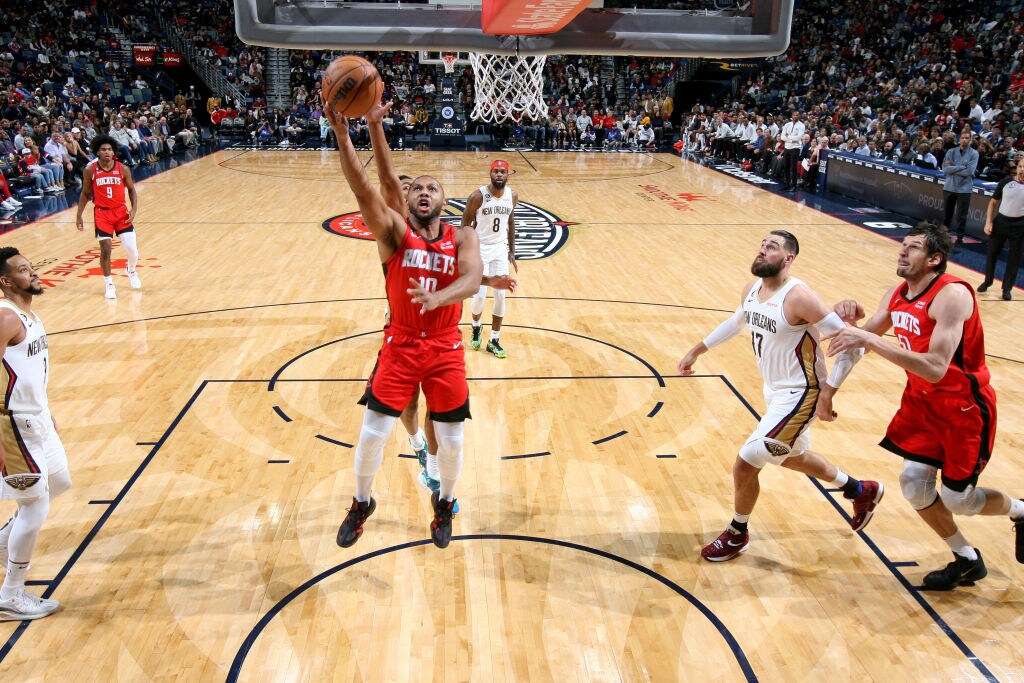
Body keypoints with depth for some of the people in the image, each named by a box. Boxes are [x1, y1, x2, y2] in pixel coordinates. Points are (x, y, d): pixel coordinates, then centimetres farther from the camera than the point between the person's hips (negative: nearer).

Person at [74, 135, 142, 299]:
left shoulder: (123, 169, -3)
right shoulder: (90, 170, -3)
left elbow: (131, 189, 7)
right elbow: (85, 194, 7)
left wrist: (134, 209, -6)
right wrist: (79, 216, 4)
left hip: (121, 211, 1)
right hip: (102, 213, -1)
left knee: (132, 249, -4)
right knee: (105, 250, -6)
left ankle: (131, 271, 29)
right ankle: (109, 283, 12)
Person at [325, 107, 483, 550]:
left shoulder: (461, 238, -1)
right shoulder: (394, 231, -4)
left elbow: (471, 279, -21)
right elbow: (363, 189, -22)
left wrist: (437, 298, -41)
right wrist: (342, 135, -37)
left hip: (446, 350, 1)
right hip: (400, 346, -1)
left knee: (451, 440, 7)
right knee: (372, 434, 0)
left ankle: (445, 503, 37)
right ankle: (361, 504, 28)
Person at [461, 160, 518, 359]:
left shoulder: (513, 196, -3)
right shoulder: (478, 196, -17)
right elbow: (465, 224, -8)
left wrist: (512, 251, 11)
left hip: (500, 249, 4)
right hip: (479, 248, -4)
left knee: (501, 295, 1)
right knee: (479, 295, -4)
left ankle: (494, 341, 12)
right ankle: (476, 327, 29)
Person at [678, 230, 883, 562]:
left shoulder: (799, 297, -26)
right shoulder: (752, 290, -1)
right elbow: (736, 322, 21)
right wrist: (696, 351, 23)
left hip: (797, 394, -9)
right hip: (774, 389, 9)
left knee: (744, 465, -7)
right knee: (792, 456, 29)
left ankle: (736, 535, 19)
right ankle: (862, 491, 52)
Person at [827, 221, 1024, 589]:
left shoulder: (952, 295, -27)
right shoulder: (897, 295, -2)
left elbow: (935, 367, -37)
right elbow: (866, 338, 8)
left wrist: (869, 340, -41)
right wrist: (849, 317, -15)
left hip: (965, 407, -7)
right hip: (923, 400, 7)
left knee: (956, 499, 2)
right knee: (914, 483, 4)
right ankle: (967, 560, 27)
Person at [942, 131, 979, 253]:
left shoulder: (974, 154, -4)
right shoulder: (951, 152, 3)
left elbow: (969, 172, -15)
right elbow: (945, 169, -9)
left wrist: (953, 168, -10)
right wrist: (962, 167, -14)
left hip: (964, 189, -3)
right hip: (949, 187, 3)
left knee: (961, 216, -1)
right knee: (947, 214, 14)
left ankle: (959, 240, 6)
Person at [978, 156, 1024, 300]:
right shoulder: (1006, 181, -3)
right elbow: (993, 202, 5)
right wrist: (988, 222, -3)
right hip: (1001, 221, 1)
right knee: (992, 253, 9)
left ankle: (1007, 288, 17)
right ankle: (987, 282, 28)